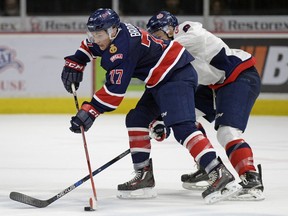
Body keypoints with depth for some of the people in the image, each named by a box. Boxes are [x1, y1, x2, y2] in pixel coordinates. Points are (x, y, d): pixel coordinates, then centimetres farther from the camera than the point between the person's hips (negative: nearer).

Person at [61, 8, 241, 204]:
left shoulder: (123, 47, -23)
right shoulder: (111, 33, 6)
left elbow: (115, 89, -25)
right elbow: (89, 45, 29)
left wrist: (89, 112, -23)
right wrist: (74, 64, 19)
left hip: (178, 75, -11)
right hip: (161, 80, 11)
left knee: (181, 127, -25)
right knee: (136, 120, 12)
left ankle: (221, 175, -36)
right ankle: (144, 176, 16)